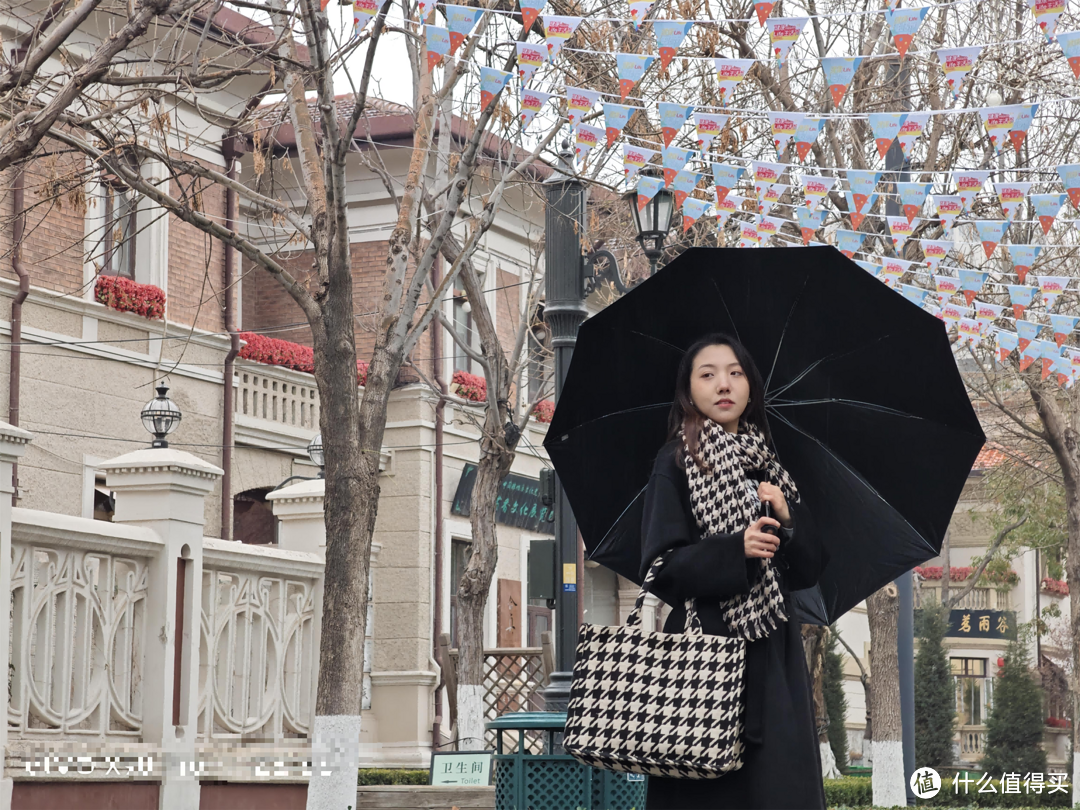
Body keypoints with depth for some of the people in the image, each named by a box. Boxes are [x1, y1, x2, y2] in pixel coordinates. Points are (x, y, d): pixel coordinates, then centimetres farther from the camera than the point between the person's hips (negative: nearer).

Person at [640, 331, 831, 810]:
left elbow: (810, 570, 12)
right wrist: (735, 550, -20)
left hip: (771, 655, 5)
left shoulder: (769, 465, 14)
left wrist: (786, 518, -6)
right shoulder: (676, 463, 1)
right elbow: (661, 568, -8)